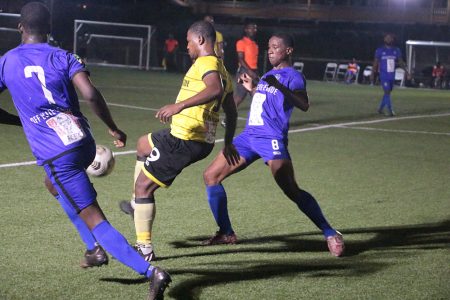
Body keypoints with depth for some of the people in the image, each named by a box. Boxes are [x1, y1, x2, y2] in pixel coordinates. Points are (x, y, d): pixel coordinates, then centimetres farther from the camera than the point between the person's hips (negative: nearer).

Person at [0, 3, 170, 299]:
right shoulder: (63, 57, 5)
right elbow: (90, 94, -10)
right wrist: (114, 129, 1)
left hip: (55, 155, -4)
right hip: (84, 143, 4)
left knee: (95, 220, -7)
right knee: (55, 183, 35)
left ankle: (151, 271, -22)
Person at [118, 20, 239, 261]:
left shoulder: (206, 62, -14)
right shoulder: (221, 69, 16)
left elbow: (215, 89, -36)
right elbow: (231, 112, 22)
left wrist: (179, 105, -41)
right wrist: (228, 144, 32)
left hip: (184, 141, -10)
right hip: (203, 141, 10)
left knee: (143, 185, -3)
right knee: (143, 145, 33)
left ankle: (144, 248, -1)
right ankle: (138, 205, 37)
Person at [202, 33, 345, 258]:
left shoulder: (293, 76, -5)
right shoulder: (268, 75, 21)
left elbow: (304, 105, -24)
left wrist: (279, 86, -34)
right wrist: (252, 89, 26)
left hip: (272, 140, -8)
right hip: (249, 136, 9)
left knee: (292, 191, -18)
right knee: (211, 175, 5)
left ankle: (330, 235, -9)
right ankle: (226, 233, 13)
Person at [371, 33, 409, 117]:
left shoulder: (396, 50, 5)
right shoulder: (380, 50, -4)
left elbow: (400, 61, 9)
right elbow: (375, 62, 2)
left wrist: (406, 71, -3)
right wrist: (373, 74, 2)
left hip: (392, 76, 5)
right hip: (384, 76, -5)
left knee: (388, 92, 11)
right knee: (387, 92, -11)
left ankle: (380, 109, 24)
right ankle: (390, 111, -9)